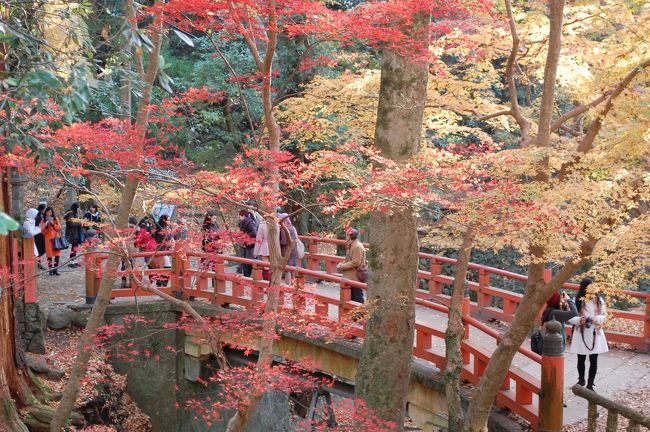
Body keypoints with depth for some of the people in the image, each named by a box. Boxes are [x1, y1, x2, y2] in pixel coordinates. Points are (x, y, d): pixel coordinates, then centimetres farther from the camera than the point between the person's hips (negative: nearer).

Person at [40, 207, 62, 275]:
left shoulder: (56, 219, 8)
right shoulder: (43, 220, 5)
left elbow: (59, 228, 3)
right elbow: (42, 232, 0)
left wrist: (53, 224, -11)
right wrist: (46, 226, -16)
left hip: (56, 238, 1)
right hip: (48, 239, -1)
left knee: (57, 254, -4)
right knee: (49, 255, -4)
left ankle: (55, 269, 5)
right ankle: (51, 270, 4)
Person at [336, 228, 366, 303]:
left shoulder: (357, 247, -19)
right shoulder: (351, 246, 14)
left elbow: (355, 263, -23)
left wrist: (342, 266, -17)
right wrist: (341, 264, 1)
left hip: (356, 278, -10)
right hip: (350, 278, 10)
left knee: (358, 299, -4)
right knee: (351, 297, 17)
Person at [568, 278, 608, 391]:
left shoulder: (599, 300, -3)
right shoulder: (577, 300, -10)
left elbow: (605, 315, 2)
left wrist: (597, 319, -17)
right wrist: (579, 320, -24)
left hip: (595, 334, 1)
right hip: (581, 334, -1)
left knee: (593, 361, 4)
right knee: (581, 360, 14)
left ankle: (590, 384, 18)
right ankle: (581, 380, 37)